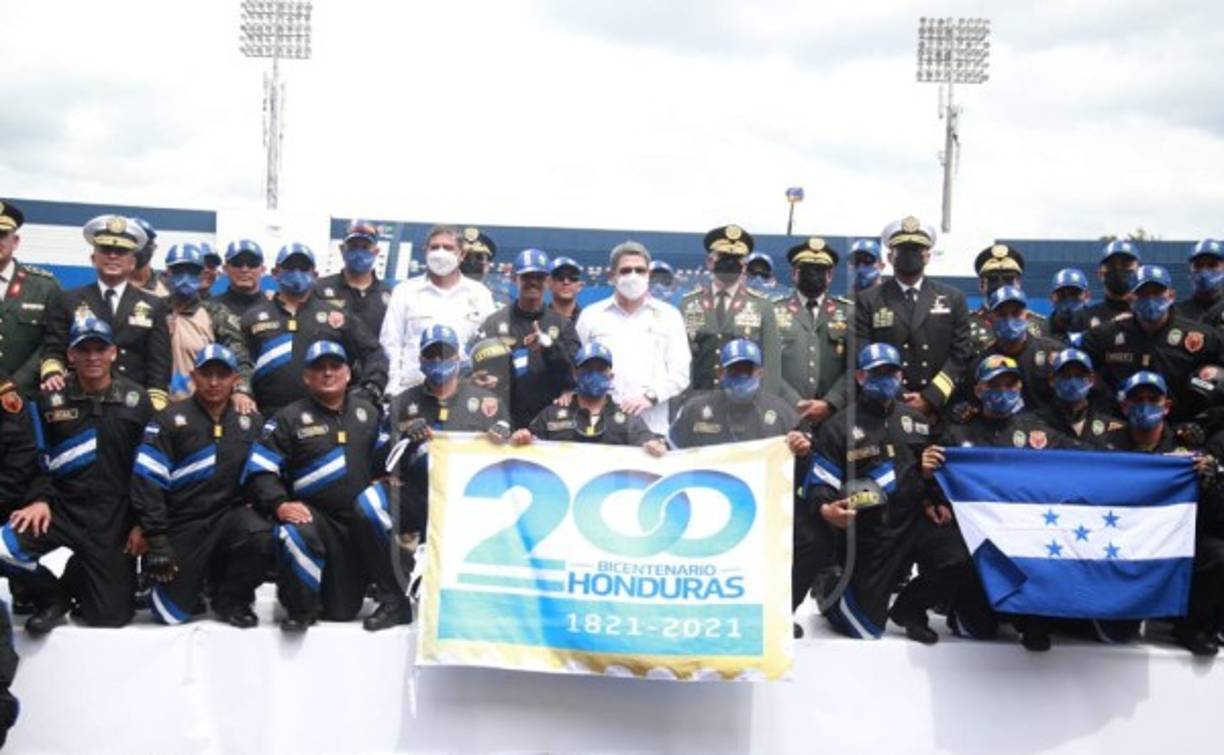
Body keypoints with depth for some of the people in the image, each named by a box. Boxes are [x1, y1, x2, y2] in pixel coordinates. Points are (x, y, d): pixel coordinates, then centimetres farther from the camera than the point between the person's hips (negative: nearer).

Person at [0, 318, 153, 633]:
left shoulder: (136, 399, 1)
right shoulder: (50, 398, 4)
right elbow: (37, 458, 7)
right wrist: (40, 498, -12)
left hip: (114, 519, -1)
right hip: (62, 509, 1)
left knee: (110, 615, -3)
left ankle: (83, 580, 34)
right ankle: (55, 595, 3)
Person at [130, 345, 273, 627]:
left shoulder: (251, 422, 6)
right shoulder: (169, 420, -5)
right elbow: (147, 481, -9)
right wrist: (155, 539, -13)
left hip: (230, 514, 2)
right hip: (182, 526, -2)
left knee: (264, 538, -31)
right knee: (172, 613, -7)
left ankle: (231, 598, -2)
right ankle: (193, 581, 29)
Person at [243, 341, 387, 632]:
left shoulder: (368, 413, 12)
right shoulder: (289, 419, -1)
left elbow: (385, 459, 18)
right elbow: (259, 470, -8)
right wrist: (280, 504, -23)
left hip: (359, 520, 3)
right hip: (312, 515, -3)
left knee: (342, 611, 3)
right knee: (297, 535, -40)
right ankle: (300, 609, -16)